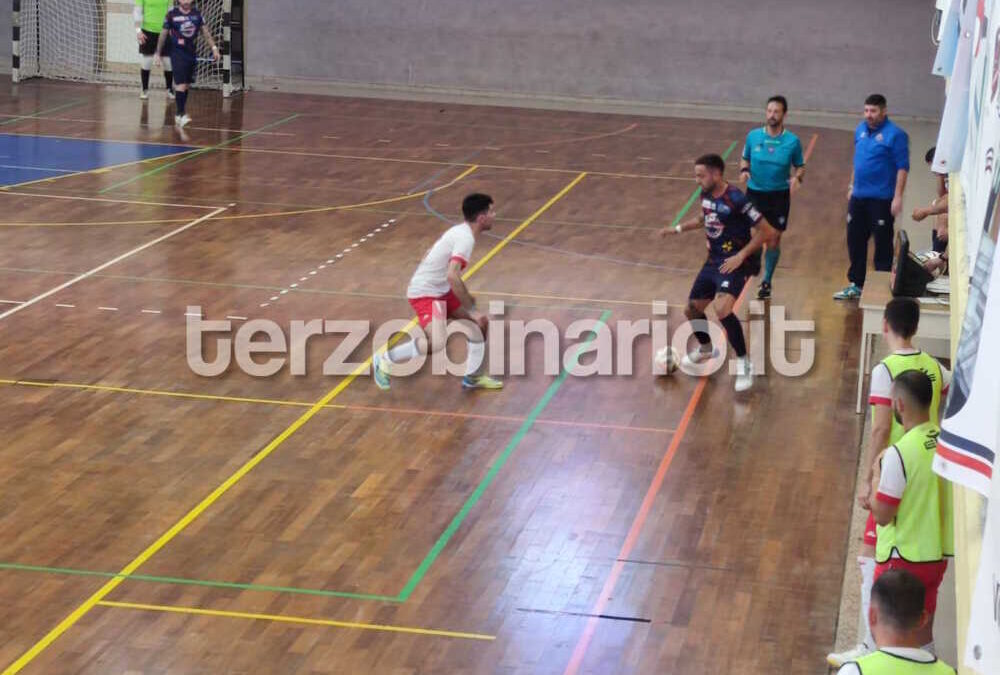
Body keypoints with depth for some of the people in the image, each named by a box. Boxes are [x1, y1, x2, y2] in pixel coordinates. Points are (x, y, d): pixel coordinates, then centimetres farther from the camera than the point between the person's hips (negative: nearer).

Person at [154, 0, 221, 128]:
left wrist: (214, 48, 0)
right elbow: (163, 34, 2)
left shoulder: (197, 14, 4)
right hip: (177, 53, -4)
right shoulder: (171, 14, -6)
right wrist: (158, 53, 6)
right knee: (181, 84, -13)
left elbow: (205, 32, 9)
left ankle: (181, 111, 23)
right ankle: (180, 114, -13)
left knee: (186, 84, 12)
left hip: (192, 53, 4)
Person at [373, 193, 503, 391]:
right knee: (436, 342, -26)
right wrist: (471, 310, -26)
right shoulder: (466, 239, -22)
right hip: (424, 294, -10)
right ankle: (384, 360, -7)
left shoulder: (460, 232, 8)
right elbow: (452, 276, -33)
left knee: (480, 324, 8)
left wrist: (465, 297, 21)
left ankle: (473, 377, 20)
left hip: (441, 290, 10)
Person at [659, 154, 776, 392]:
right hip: (714, 261, 8)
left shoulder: (736, 199, -22)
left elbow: (767, 230, -20)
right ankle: (706, 350, 44)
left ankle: (744, 363, -15)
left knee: (722, 309, -31)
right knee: (692, 310, 14)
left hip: (735, 264, -8)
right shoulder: (706, 195, 2)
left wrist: (741, 255, -23)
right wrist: (677, 229, 19)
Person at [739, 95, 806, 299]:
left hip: (779, 196, -1)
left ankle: (767, 281, 25)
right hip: (754, 193, 1)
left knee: (773, 242, 6)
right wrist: (744, 170, -10)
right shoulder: (753, 136, -3)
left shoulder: (793, 141, -6)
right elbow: (745, 159, 11)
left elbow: (800, 166, 4)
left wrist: (797, 177, -18)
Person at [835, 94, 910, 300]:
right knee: (855, 241, 12)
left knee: (883, 244, 0)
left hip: (881, 199, -7)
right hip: (858, 197, 7)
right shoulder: (861, 130, 10)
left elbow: (902, 167, -14)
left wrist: (898, 196, -19)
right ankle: (856, 285, 23)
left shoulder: (895, 134, -11)